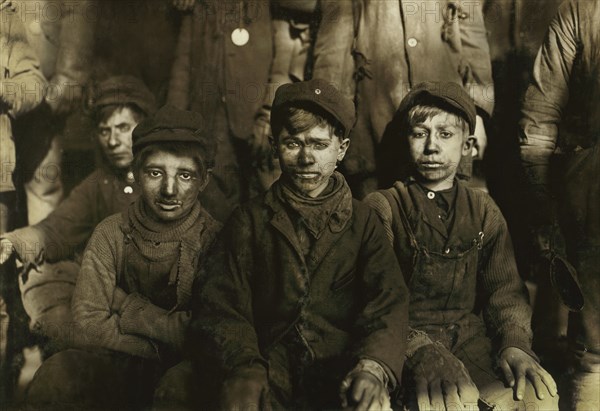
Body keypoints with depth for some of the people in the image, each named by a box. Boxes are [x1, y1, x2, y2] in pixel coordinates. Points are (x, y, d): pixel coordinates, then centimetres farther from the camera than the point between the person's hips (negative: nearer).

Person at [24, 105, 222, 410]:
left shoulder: (216, 240, -10)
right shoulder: (110, 235, -2)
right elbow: (88, 325, -8)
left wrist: (128, 307, -14)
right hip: (120, 366, 3)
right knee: (54, 375, -24)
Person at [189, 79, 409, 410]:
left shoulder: (363, 221, 14)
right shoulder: (249, 220, 13)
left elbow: (388, 300, 0)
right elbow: (221, 306, 3)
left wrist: (373, 366, -21)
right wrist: (243, 371, -18)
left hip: (341, 376, 0)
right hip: (270, 378, 0)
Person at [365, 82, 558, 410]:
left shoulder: (484, 211, 13)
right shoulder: (381, 208, 0)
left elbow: (506, 291, 9)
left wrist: (514, 342, -12)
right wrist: (422, 351, -25)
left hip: (472, 343, 4)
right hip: (405, 345, -3)